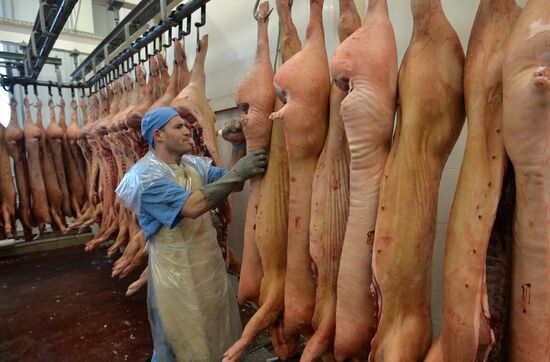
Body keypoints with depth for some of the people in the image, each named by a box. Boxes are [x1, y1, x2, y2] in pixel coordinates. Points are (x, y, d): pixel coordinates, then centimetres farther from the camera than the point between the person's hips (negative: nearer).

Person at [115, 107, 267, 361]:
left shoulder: (194, 164, 4)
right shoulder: (145, 176, -20)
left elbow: (234, 185, 4)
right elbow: (193, 206, -33)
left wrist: (239, 145, -10)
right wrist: (237, 172, -31)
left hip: (210, 265, 7)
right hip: (177, 274, -7)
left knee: (220, 336, 24)